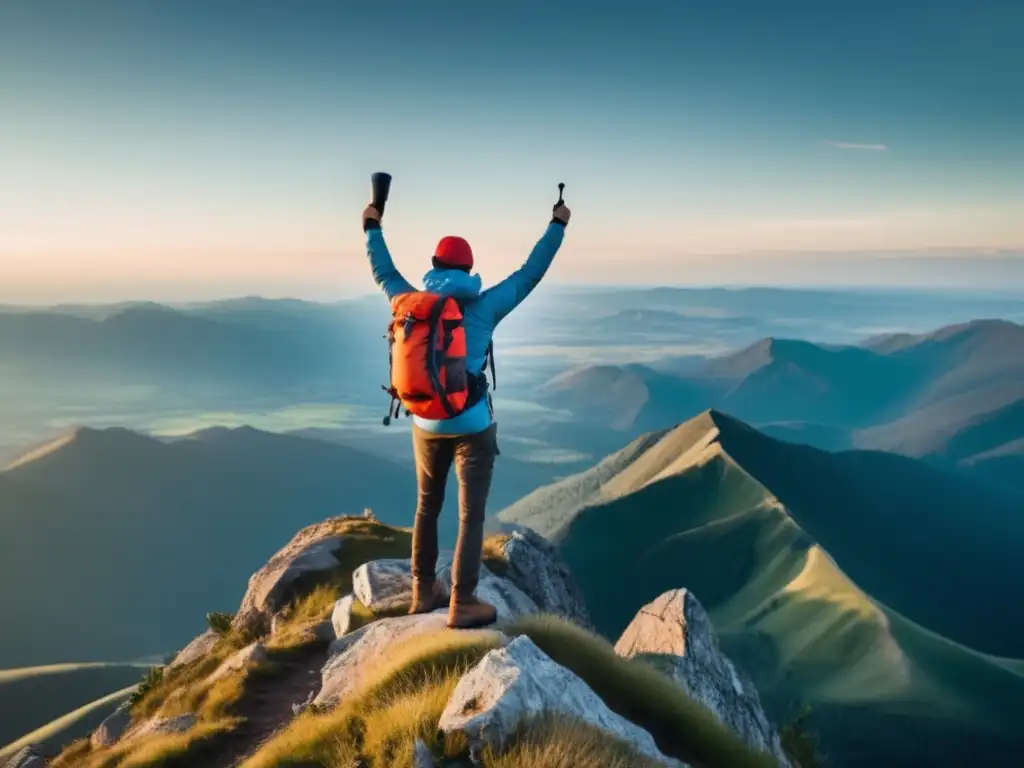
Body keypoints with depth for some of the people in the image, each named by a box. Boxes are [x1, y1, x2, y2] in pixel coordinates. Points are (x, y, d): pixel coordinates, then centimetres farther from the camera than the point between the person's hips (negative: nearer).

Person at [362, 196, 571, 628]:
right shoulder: (483, 308, -10)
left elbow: (384, 274, 16)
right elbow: (531, 273, -1)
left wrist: (372, 228, 31)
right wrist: (557, 225, 9)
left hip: (426, 425, 4)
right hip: (472, 426, -4)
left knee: (427, 507, 18)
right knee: (471, 514, 2)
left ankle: (423, 592, 26)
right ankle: (462, 604, 4)